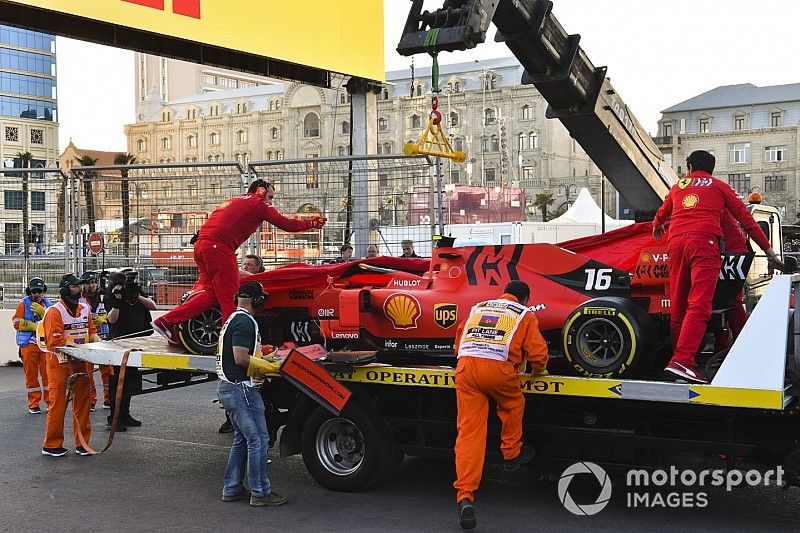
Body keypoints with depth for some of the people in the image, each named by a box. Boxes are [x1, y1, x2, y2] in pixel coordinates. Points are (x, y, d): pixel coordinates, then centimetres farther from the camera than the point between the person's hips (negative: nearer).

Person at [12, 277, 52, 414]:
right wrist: (35, 326, -12)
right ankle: (34, 404, 12)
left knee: (48, 374, 1)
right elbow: (17, 323, -5)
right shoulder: (23, 304, 1)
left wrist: (43, 313, -14)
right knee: (31, 375, 5)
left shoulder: (48, 304, 9)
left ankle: (51, 402, 10)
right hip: (29, 344, -2)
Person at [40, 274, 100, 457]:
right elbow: (56, 342, -19)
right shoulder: (55, 311, -12)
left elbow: (91, 330, 13)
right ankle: (51, 445, 9)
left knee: (82, 402, 9)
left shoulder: (84, 309, 11)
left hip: (81, 362, 6)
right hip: (60, 362, -6)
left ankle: (82, 443, 17)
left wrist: (98, 342, -8)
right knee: (58, 403, -1)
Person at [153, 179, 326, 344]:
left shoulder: (233, 201, 30)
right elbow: (285, 224, 7)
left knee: (212, 293, 13)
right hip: (219, 247, -8)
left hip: (201, 245, 8)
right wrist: (311, 223, 20)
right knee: (229, 298, -3)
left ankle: (166, 321, 11)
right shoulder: (258, 203, 7)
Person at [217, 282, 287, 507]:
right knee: (258, 439, -4)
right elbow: (241, 358, -23)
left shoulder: (233, 319, 16)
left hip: (229, 388, 11)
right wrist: (270, 367, -13)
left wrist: (263, 359, 16)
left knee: (242, 438, 17)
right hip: (242, 389, -11)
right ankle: (260, 492, 1)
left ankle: (231, 489, 22)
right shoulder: (245, 321, -16)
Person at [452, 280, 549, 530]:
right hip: (498, 368, -3)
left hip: (465, 366, 3)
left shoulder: (478, 308, 29)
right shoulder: (525, 315, 17)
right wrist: (538, 369, 31)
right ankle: (512, 455, 42)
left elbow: (459, 339, 35)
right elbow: (538, 352, 10)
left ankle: (465, 496, -9)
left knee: (469, 431, -1)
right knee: (513, 406, 29)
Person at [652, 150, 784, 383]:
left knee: (677, 306, 10)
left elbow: (661, 214, 47)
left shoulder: (678, 187, 28)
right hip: (704, 242, -4)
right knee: (699, 305, -15)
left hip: (676, 242, 4)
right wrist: (768, 250, 24)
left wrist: (657, 227, 70)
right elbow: (745, 219, 18)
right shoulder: (720, 187, 20)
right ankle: (681, 361, -30)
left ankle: (677, 354, 11)